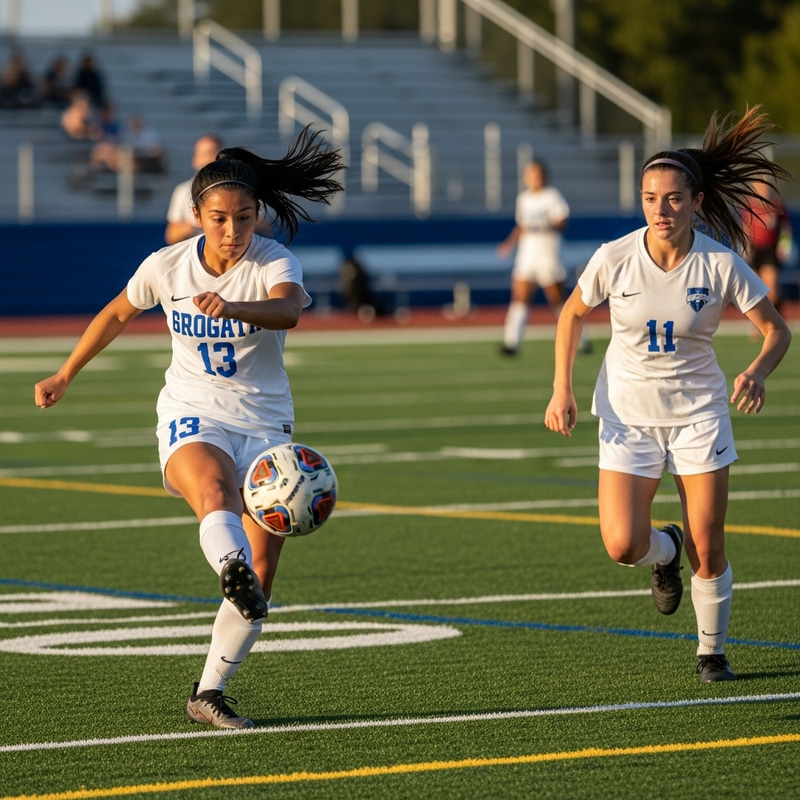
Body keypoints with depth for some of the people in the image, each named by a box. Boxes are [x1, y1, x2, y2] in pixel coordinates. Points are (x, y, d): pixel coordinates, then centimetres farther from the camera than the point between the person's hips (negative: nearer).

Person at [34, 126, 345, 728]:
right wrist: (65, 376, 27)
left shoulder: (273, 263, -11)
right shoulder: (167, 267, -3)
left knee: (262, 570, -5)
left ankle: (210, 694, 7)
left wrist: (233, 307, -56)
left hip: (265, 426, 1)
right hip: (192, 419, -1)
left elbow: (288, 311, -35)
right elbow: (118, 314, 17)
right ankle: (231, 568, -70)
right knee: (215, 489, -37)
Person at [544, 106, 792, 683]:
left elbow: (777, 329, -6)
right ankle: (665, 553, 25)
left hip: (699, 412, 0)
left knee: (708, 549, -1)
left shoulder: (720, 264, -16)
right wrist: (562, 390, -4)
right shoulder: (614, 259, -15)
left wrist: (758, 372, -27)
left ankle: (712, 651, 24)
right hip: (628, 413, 0)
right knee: (623, 546, -13)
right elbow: (572, 314, 4)